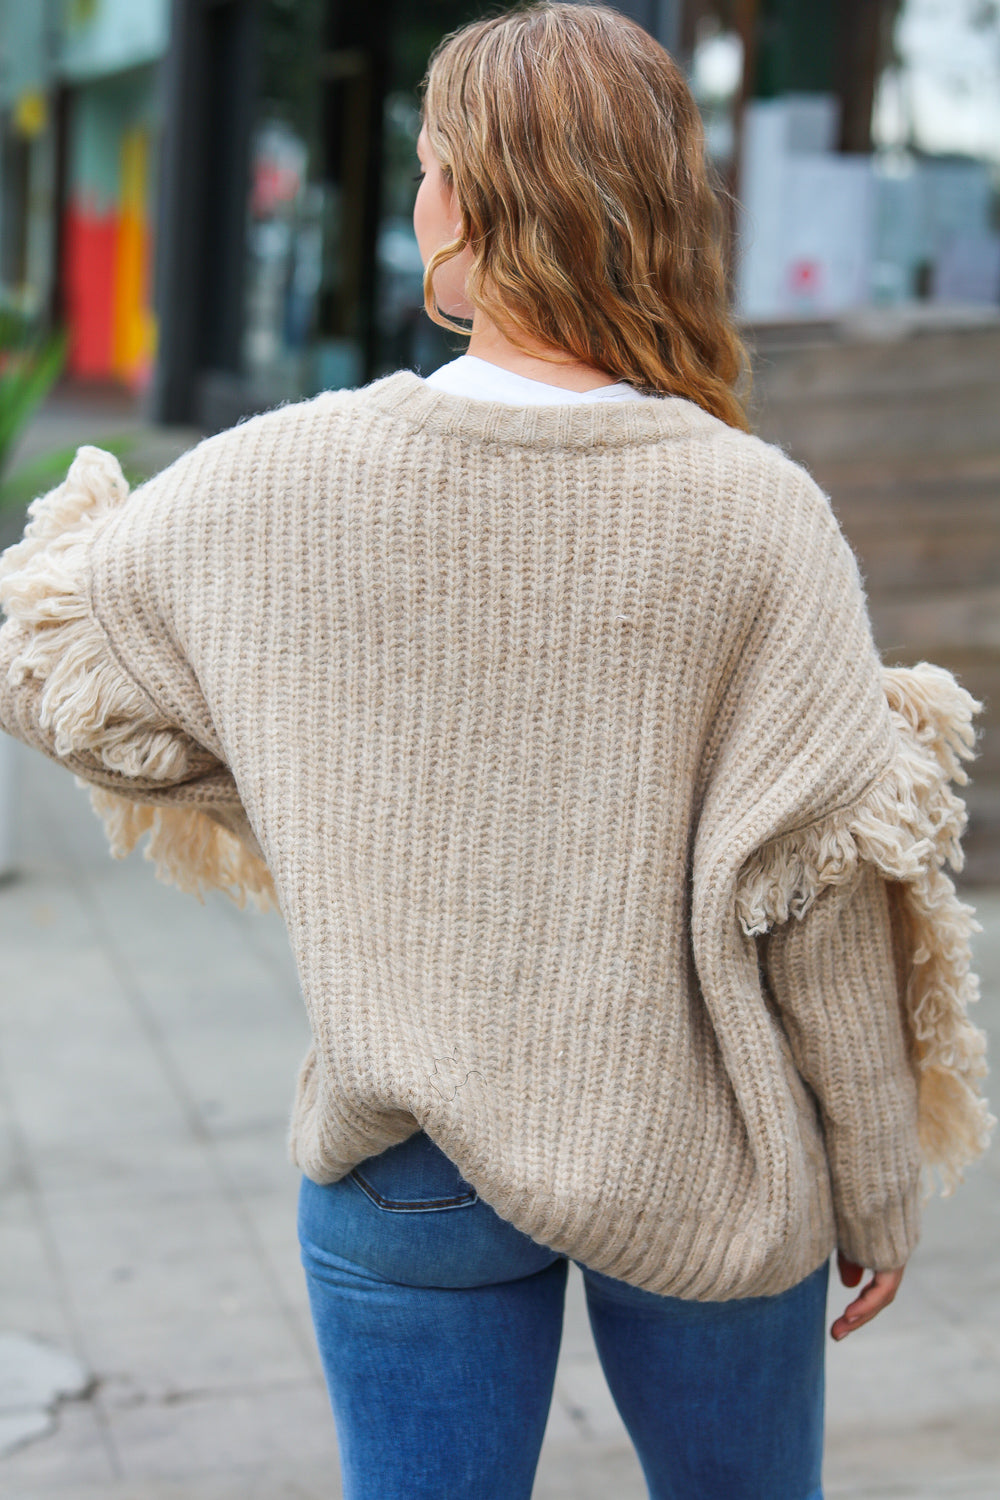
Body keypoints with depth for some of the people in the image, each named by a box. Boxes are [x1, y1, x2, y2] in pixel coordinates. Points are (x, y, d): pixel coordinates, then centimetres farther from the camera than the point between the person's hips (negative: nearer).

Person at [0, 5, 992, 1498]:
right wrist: (878, 1192, 2)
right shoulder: (755, 514, -16)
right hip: (702, 1154, 0)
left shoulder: (282, 481, -12)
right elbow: (828, 894, -12)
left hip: (406, 1157, 1)